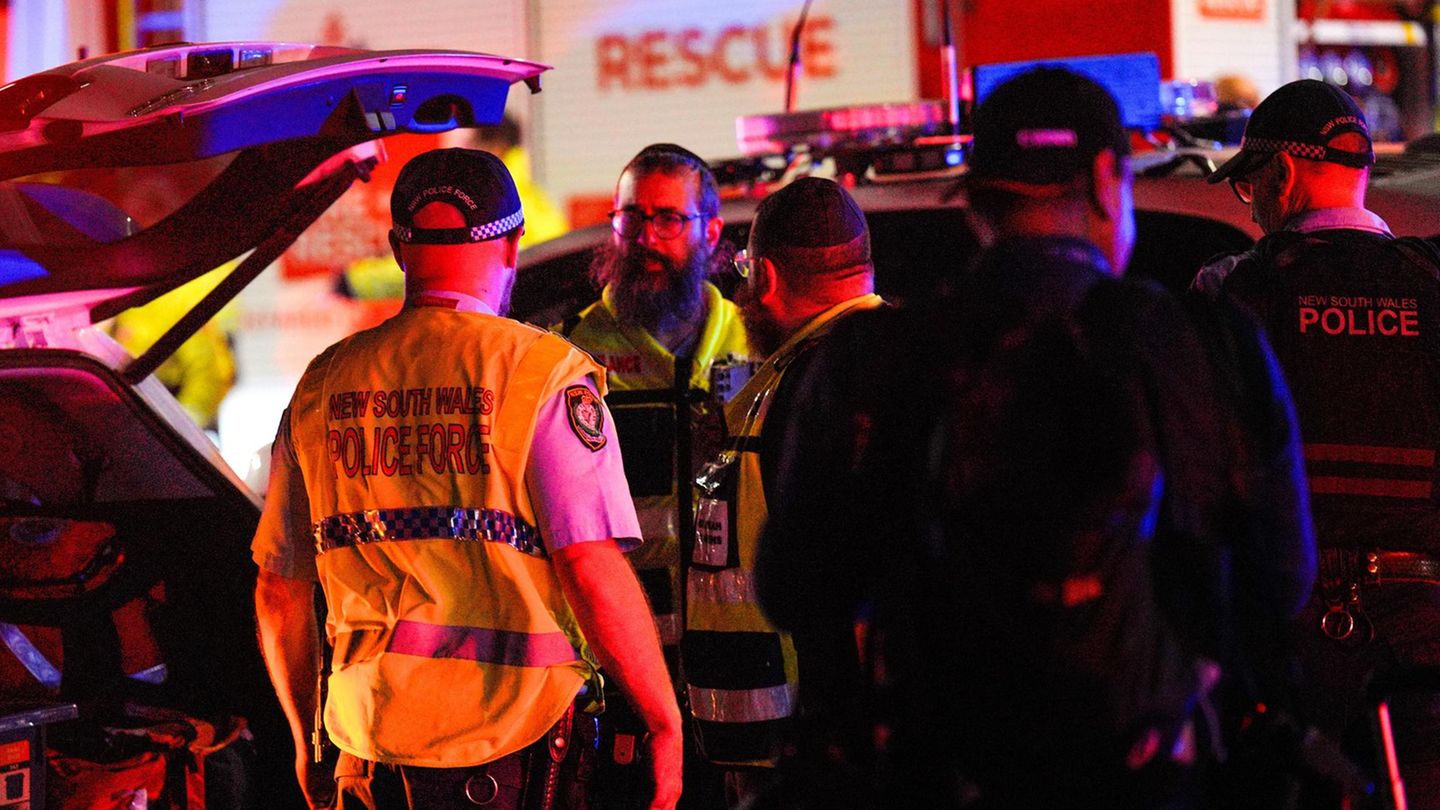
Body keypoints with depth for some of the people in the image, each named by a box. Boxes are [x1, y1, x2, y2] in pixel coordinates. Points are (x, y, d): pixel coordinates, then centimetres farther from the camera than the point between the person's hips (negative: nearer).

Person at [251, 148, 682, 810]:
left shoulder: (322, 384, 8)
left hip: (367, 747, 4)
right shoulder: (544, 372, -6)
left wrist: (305, 739, 25)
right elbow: (594, 572, -13)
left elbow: (279, 592, 13)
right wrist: (665, 723, -4)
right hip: (513, 743, -4)